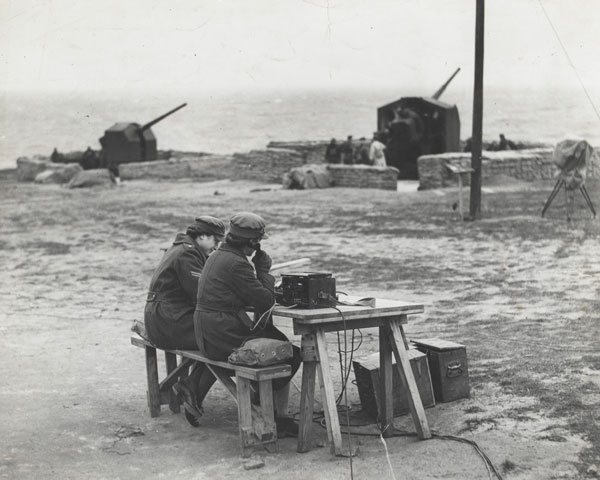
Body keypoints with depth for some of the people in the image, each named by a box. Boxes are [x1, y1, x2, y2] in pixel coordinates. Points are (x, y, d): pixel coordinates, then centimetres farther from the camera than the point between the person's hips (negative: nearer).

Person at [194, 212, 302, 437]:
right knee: (290, 356, -2)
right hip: (225, 338, -10)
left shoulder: (217, 257, 14)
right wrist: (264, 270, -2)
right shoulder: (236, 264, -18)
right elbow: (265, 301, -15)